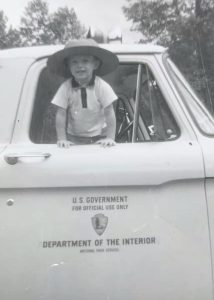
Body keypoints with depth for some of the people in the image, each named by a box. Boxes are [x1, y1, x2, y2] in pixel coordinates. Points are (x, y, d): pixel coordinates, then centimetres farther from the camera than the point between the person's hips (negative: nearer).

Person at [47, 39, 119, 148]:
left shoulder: (102, 86, -12)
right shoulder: (65, 87, -10)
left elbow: (109, 114, -10)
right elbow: (61, 115, -8)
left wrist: (110, 138, -14)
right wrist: (62, 139, -12)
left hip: (99, 138, 0)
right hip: (73, 137, 1)